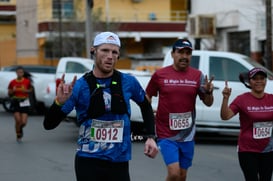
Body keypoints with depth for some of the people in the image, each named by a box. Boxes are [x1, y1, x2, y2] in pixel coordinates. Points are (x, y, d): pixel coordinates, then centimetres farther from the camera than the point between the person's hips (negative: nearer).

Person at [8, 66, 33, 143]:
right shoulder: (12, 82, -3)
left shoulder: (27, 81, -4)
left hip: (24, 102, 0)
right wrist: (13, 91, -15)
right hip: (15, 102, 0)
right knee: (18, 120, -12)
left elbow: (31, 90, 10)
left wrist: (25, 90, -11)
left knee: (24, 122, -6)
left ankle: (20, 128, 32)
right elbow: (9, 93, 6)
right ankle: (18, 135, 11)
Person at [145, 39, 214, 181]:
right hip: (166, 135, -3)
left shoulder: (197, 76, 2)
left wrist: (209, 91, -17)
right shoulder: (160, 75, -3)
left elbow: (208, 103, 4)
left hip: (187, 135, 3)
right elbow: (147, 97, 10)